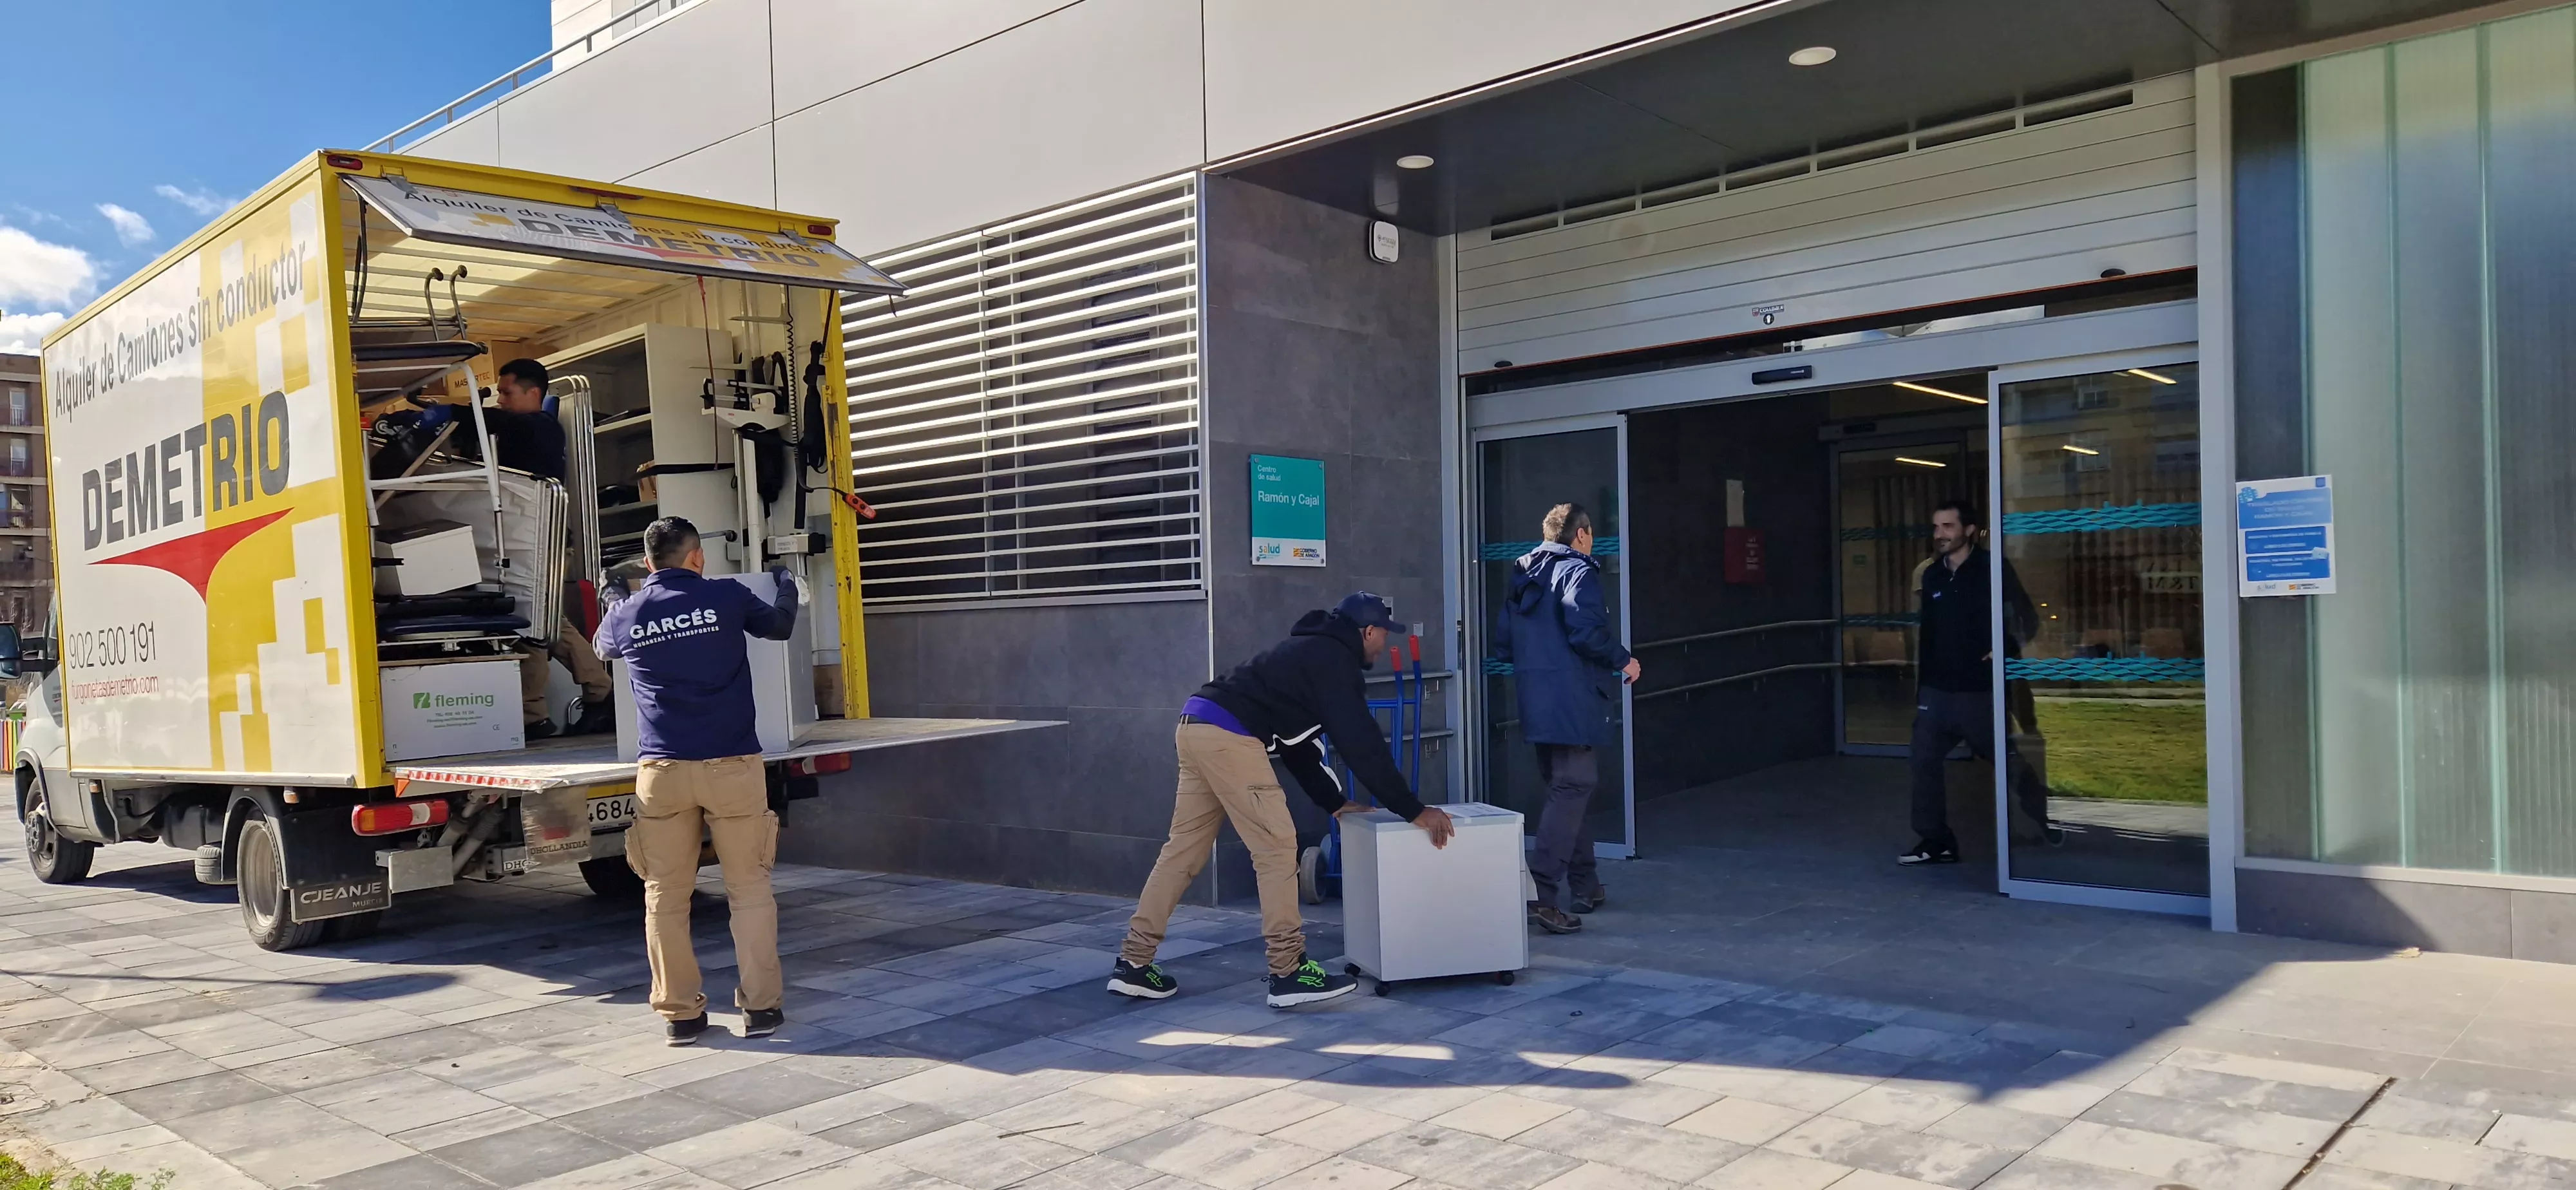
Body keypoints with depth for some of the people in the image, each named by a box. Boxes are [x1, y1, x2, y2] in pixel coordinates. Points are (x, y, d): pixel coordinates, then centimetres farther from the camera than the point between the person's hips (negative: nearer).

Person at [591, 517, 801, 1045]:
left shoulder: (626, 614, 5)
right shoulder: (727, 597, -2)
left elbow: (604, 646, 30)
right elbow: (779, 626, 18)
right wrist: (786, 586, 39)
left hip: (662, 771, 2)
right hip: (731, 765, -1)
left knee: (665, 895, 9)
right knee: (749, 887, 7)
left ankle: (680, 1012, 12)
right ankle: (761, 1006, 9)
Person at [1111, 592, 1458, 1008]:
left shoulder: (1313, 652, 26)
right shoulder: (1334, 660, -4)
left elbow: (1298, 743, 29)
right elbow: (1362, 742, -8)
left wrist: (1334, 800, 29)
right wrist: (1414, 810, -3)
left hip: (1195, 728, 10)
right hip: (1229, 737, -10)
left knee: (1184, 850, 13)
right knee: (1277, 848, -4)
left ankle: (1134, 964, 16)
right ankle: (1289, 973, -1)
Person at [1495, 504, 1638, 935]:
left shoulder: (1523, 576, 15)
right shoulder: (1579, 570, -8)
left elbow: (1503, 643, 14)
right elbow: (1586, 630, -22)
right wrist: (1623, 660, -7)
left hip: (1536, 703, 8)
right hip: (1572, 702, -8)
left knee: (1568, 789, 18)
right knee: (1572, 791, -8)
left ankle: (1584, 887, 27)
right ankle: (1542, 894, -16)